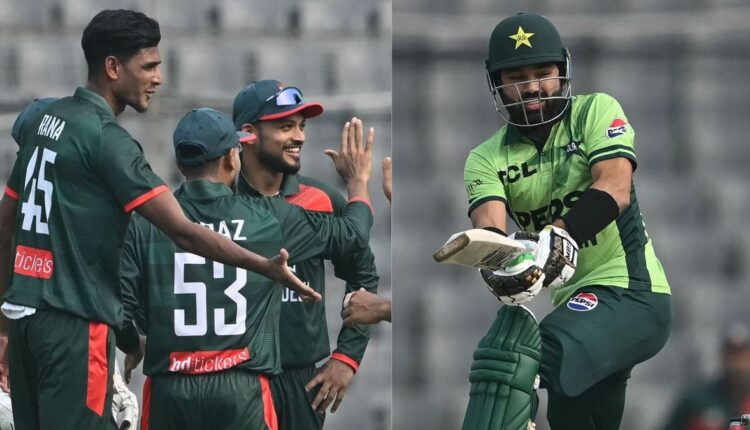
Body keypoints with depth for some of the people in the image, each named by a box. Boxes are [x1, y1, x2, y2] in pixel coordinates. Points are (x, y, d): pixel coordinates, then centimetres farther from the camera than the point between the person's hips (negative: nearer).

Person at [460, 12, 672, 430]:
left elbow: (615, 189, -19)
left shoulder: (596, 112, -3)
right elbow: (488, 224, -11)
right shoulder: (487, 159, 8)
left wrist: (555, 238, -36)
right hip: (575, 300, 7)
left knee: (515, 357, -31)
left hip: (632, 293, -7)